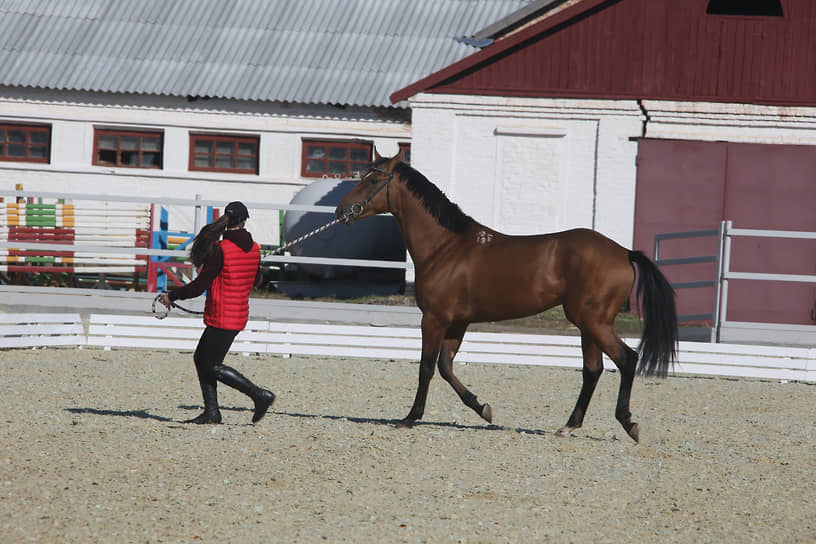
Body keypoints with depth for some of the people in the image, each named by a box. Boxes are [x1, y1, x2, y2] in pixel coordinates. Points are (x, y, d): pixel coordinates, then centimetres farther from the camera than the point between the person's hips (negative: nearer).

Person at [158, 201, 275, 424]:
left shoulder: (220, 249, -17)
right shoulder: (254, 249, 3)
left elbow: (199, 286, -17)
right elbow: (256, 279, 20)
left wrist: (171, 296, -4)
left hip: (221, 318, -8)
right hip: (240, 313, 8)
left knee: (213, 368, 0)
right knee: (201, 358, 15)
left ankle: (260, 395, -6)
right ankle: (211, 412, 11)